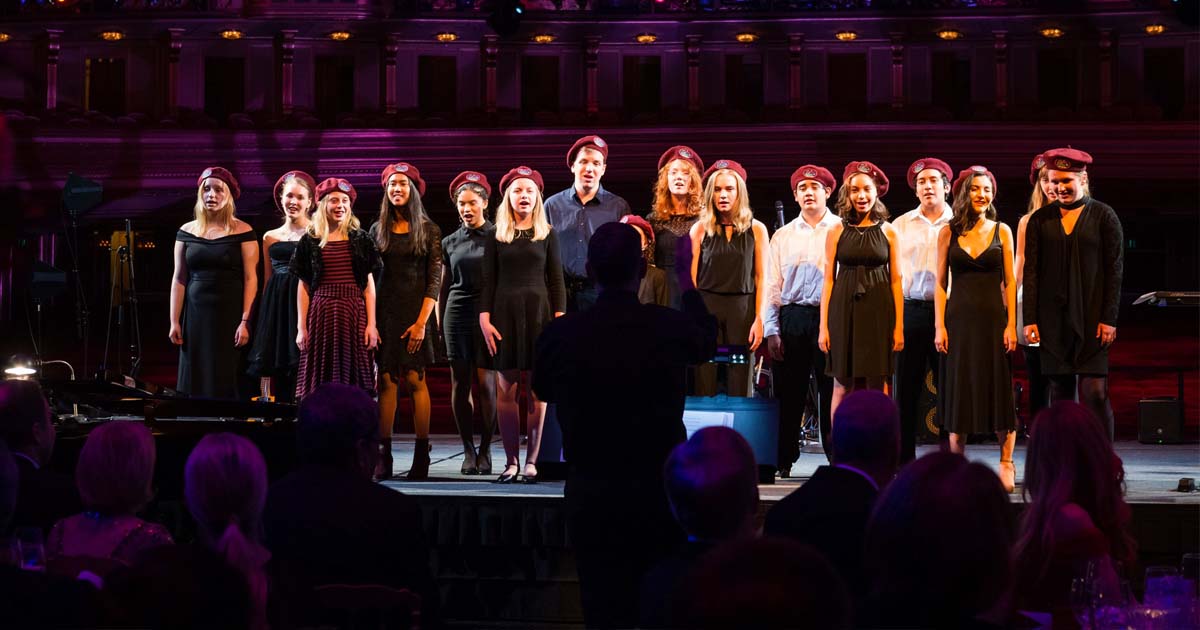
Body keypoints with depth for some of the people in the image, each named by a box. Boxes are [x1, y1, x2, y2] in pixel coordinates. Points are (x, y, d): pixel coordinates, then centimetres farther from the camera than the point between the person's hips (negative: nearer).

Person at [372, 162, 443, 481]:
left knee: (415, 380, -6)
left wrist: (421, 321, -10)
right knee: (386, 381, -2)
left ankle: (421, 455, -2)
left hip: (415, 311, -2)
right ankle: (383, 456, -2)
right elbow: (368, 277, 10)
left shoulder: (428, 230, 4)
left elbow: (435, 280, -1)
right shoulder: (377, 230, 11)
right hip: (384, 310, 2)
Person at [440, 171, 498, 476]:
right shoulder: (450, 242, 12)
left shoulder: (497, 237, 2)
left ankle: (485, 450, 0)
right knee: (460, 382, 1)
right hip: (458, 313, 3)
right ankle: (468, 449, 7)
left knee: (486, 382, -8)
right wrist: (440, 323, 13)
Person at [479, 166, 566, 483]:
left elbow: (556, 280, 6)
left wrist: (559, 319, -3)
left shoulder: (547, 234, 8)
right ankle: (511, 462, 1)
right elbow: (488, 281, 7)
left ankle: (531, 461, 1)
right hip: (504, 313, 0)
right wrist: (484, 318, -4)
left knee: (536, 390, -2)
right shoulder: (497, 236, 9)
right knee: (506, 389, -3)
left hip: (538, 312, 0)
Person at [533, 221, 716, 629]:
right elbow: (707, 343, 16)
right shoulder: (671, 327, -10)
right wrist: (686, 279, 28)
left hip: (591, 494, 0)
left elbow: (543, 390, 10)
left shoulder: (561, 334, -11)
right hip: (659, 490, 0)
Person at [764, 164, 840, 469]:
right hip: (791, 319, 2)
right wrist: (771, 330, 1)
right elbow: (773, 285, 10)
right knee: (788, 394, 3)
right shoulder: (783, 236, 13)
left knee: (831, 392, -1)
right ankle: (783, 462, 10)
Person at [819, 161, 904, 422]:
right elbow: (828, 280, 4)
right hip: (844, 312, 0)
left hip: (878, 312, 0)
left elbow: (896, 280, 4)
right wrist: (824, 326, -1)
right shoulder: (836, 232, 4)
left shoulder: (888, 232, 5)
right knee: (843, 386, 2)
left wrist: (899, 327, -1)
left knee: (876, 389, 1)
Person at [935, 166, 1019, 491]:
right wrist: (939, 326, -2)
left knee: (999, 390, -1)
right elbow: (941, 283, 5)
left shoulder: (1002, 231, 5)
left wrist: (1011, 325, -5)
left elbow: (1009, 282, 3)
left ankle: (1006, 464, 7)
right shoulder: (948, 232, 5)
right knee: (959, 389, 3)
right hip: (959, 318, 0)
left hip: (993, 318, 0)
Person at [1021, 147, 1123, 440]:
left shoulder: (1103, 216, 3)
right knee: (1060, 392, 5)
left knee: (1094, 391, -10)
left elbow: (1115, 270, 0)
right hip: (1052, 319, 3)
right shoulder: (1040, 219, 9)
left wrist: (1109, 319, -7)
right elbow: (1030, 271, 7)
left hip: (1092, 318, -3)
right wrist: (1030, 319, -1)